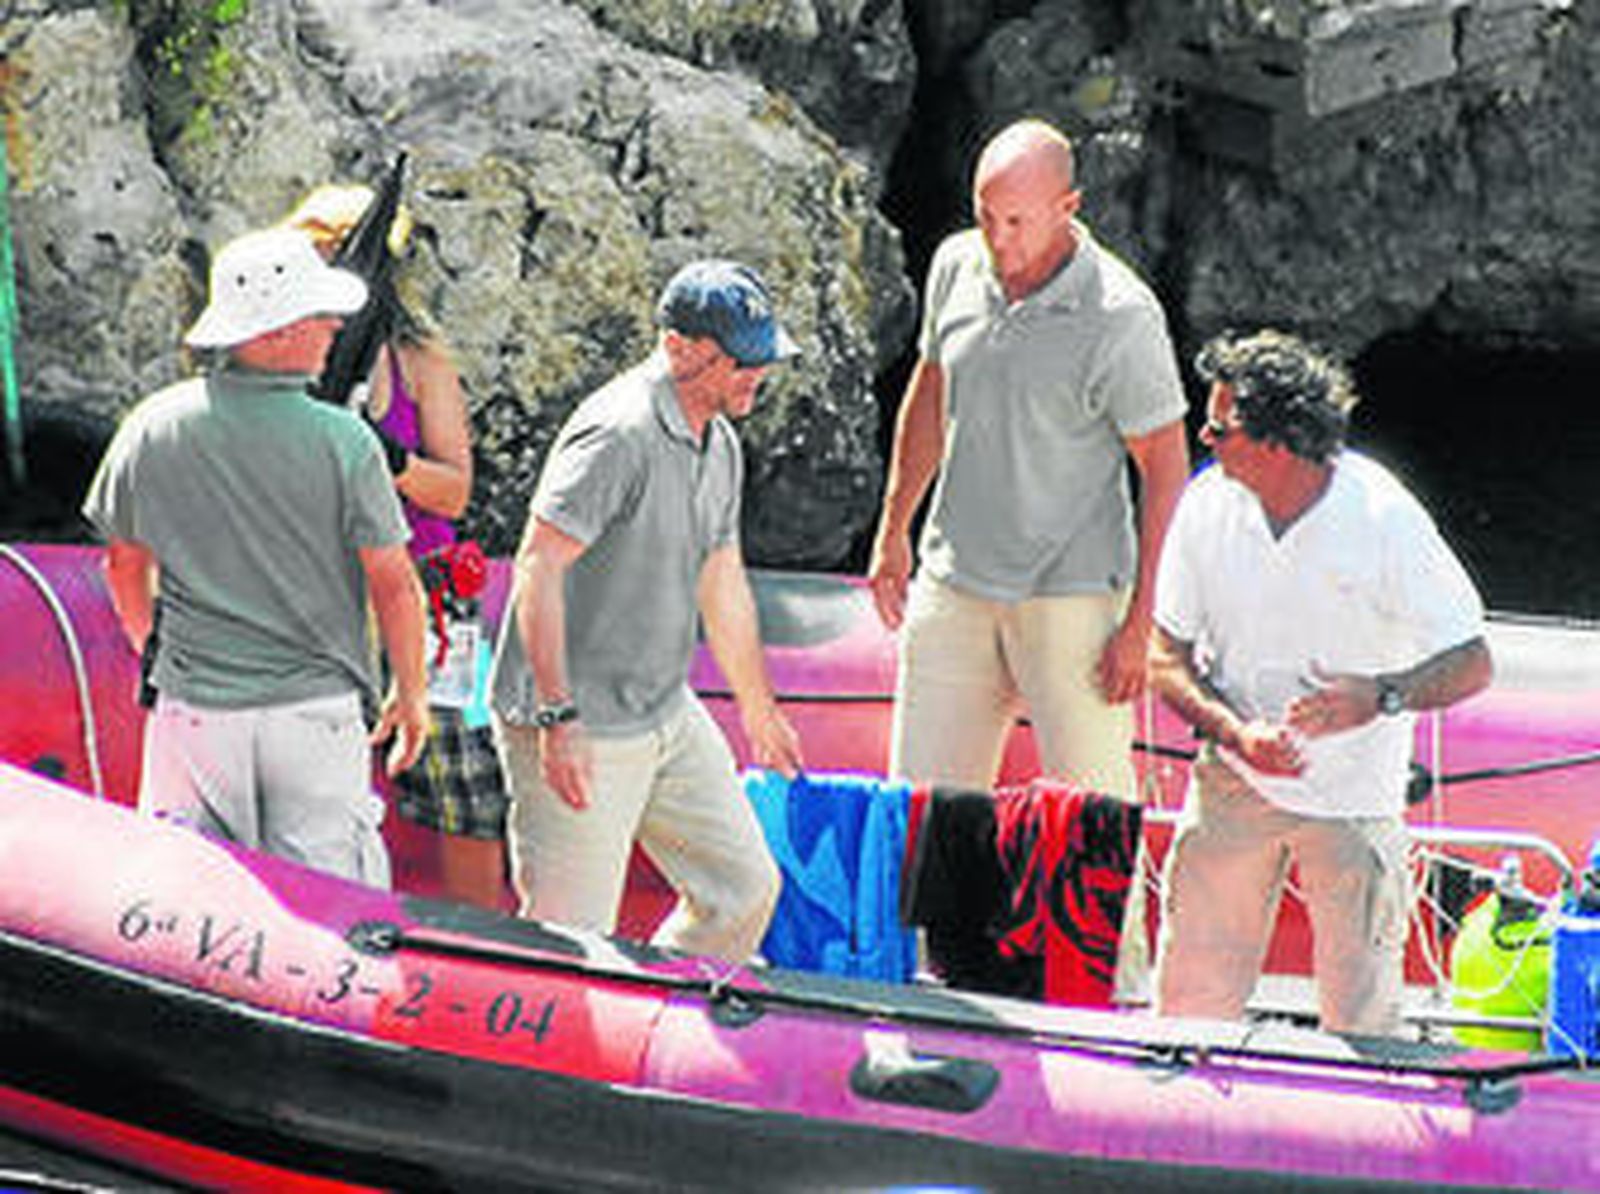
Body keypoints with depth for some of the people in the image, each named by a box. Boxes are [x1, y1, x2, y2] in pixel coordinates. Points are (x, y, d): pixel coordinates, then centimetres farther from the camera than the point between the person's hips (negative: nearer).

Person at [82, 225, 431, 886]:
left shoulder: (150, 428, -3)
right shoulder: (344, 441, -13)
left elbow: (126, 565, 9)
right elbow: (393, 583, -7)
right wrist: (411, 694, 8)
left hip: (192, 705, 3)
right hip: (315, 708, -3)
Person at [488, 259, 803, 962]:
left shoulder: (719, 443, 10)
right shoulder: (619, 434, -20)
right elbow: (537, 569, -25)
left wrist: (759, 710, 30)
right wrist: (558, 719, -28)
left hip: (669, 715, 9)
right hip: (580, 731, -9)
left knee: (744, 888, 12)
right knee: (568, 943, -6)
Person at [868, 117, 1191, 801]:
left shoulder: (1121, 315, -16)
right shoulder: (956, 267, 1)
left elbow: (1165, 469, -10)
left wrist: (1141, 622, -12)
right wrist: (893, 530, 20)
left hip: (1071, 592, -5)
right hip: (955, 583, 5)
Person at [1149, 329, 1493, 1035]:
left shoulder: (1385, 520, -16)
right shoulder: (1208, 503, -7)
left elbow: (1471, 665, -11)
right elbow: (1167, 656, 0)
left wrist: (1382, 696, -30)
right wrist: (1236, 732, -17)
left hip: (1354, 792, -3)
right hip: (1235, 782, 3)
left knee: (1360, 1020, 2)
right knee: (1189, 999, 1)